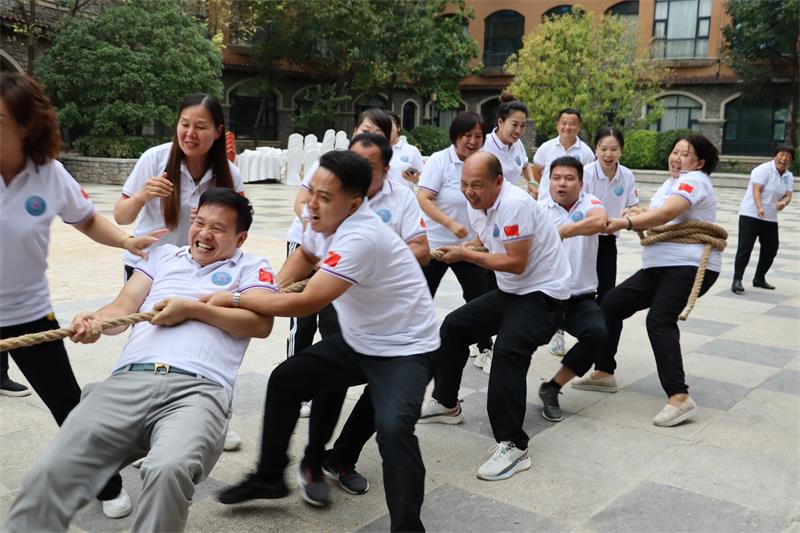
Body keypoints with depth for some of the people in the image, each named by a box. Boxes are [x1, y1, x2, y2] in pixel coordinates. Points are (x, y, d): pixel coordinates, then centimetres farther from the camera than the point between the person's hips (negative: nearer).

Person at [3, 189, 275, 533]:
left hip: (198, 389, -3)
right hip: (127, 381, 4)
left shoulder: (251, 267, 20)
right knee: (49, 474, -18)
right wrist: (95, 321, -6)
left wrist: (193, 308, -3)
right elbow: (123, 308, 18)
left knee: (169, 470, -36)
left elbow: (261, 323, 4)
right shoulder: (163, 255, 30)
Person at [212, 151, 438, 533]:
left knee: (393, 428, -31)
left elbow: (306, 304, -33)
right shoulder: (323, 218, -5)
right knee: (285, 380, 10)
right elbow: (305, 255, 19)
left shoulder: (360, 238, -32)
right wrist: (272, 288, 0)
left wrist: (233, 298, -22)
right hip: (357, 341, 9)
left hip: (404, 349, -9)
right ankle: (269, 476, 26)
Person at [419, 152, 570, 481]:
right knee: (453, 326, 11)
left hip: (543, 293, -10)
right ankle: (446, 404, 29)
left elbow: (517, 263, -26)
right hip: (510, 291, 10)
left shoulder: (515, 204, -24)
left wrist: (466, 255, -20)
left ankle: (512, 447, -23)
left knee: (507, 351, -29)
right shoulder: (478, 206, 3)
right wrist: (461, 252, -5)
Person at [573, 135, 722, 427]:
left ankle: (679, 398, -31)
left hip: (690, 266, -10)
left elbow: (665, 214, -27)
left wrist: (625, 223, -36)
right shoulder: (672, 182, 22)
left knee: (659, 320, -29)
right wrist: (634, 220, -3)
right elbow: (655, 219, 17)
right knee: (611, 303, 6)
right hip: (659, 265, 10)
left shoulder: (694, 180, -10)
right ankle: (604, 373, 16)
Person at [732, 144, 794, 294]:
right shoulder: (764, 169, -12)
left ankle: (759, 278, 23)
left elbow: (788, 196, 3)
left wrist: (783, 202, -22)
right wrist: (759, 208, -36)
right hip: (751, 214, -7)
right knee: (745, 247, -11)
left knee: (771, 248, 9)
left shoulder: (789, 176, 9)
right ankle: (737, 280, -9)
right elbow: (756, 190, -21)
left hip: (770, 218, 7)